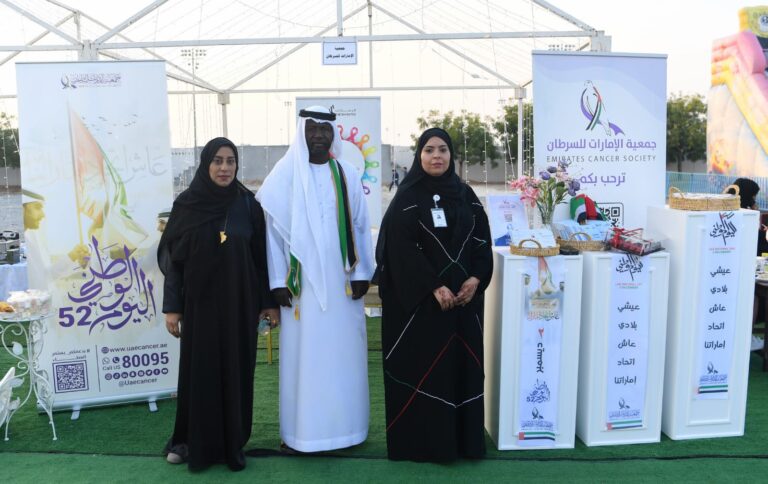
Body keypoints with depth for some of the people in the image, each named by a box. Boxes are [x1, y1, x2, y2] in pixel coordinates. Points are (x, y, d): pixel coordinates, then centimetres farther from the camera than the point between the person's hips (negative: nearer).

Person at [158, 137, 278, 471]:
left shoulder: (247, 204, 0)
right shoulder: (186, 204, -3)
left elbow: (261, 255, 2)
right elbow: (172, 258, -1)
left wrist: (270, 301, 0)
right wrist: (172, 307, -4)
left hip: (239, 302, 1)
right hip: (199, 302, 0)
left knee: (236, 371, 7)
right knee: (198, 372, 8)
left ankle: (233, 444, 22)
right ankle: (192, 441, 25)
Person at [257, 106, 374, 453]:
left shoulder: (347, 174, 8)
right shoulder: (286, 174, 1)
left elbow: (360, 226, 8)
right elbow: (273, 228, -2)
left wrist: (362, 273, 1)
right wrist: (278, 280, -7)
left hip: (341, 279, 2)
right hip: (301, 280, -2)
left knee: (343, 352, 7)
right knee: (303, 354, 1)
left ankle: (343, 425, 20)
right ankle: (300, 430, 13)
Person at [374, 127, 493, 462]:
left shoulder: (465, 195, 10)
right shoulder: (407, 197, -4)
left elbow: (482, 239, 8)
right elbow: (402, 249, -12)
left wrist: (476, 279, -8)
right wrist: (435, 287, -17)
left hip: (463, 295, 5)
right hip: (420, 298, -4)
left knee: (461, 363, 8)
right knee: (422, 365, 0)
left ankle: (462, 438, 21)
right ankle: (422, 441, 11)